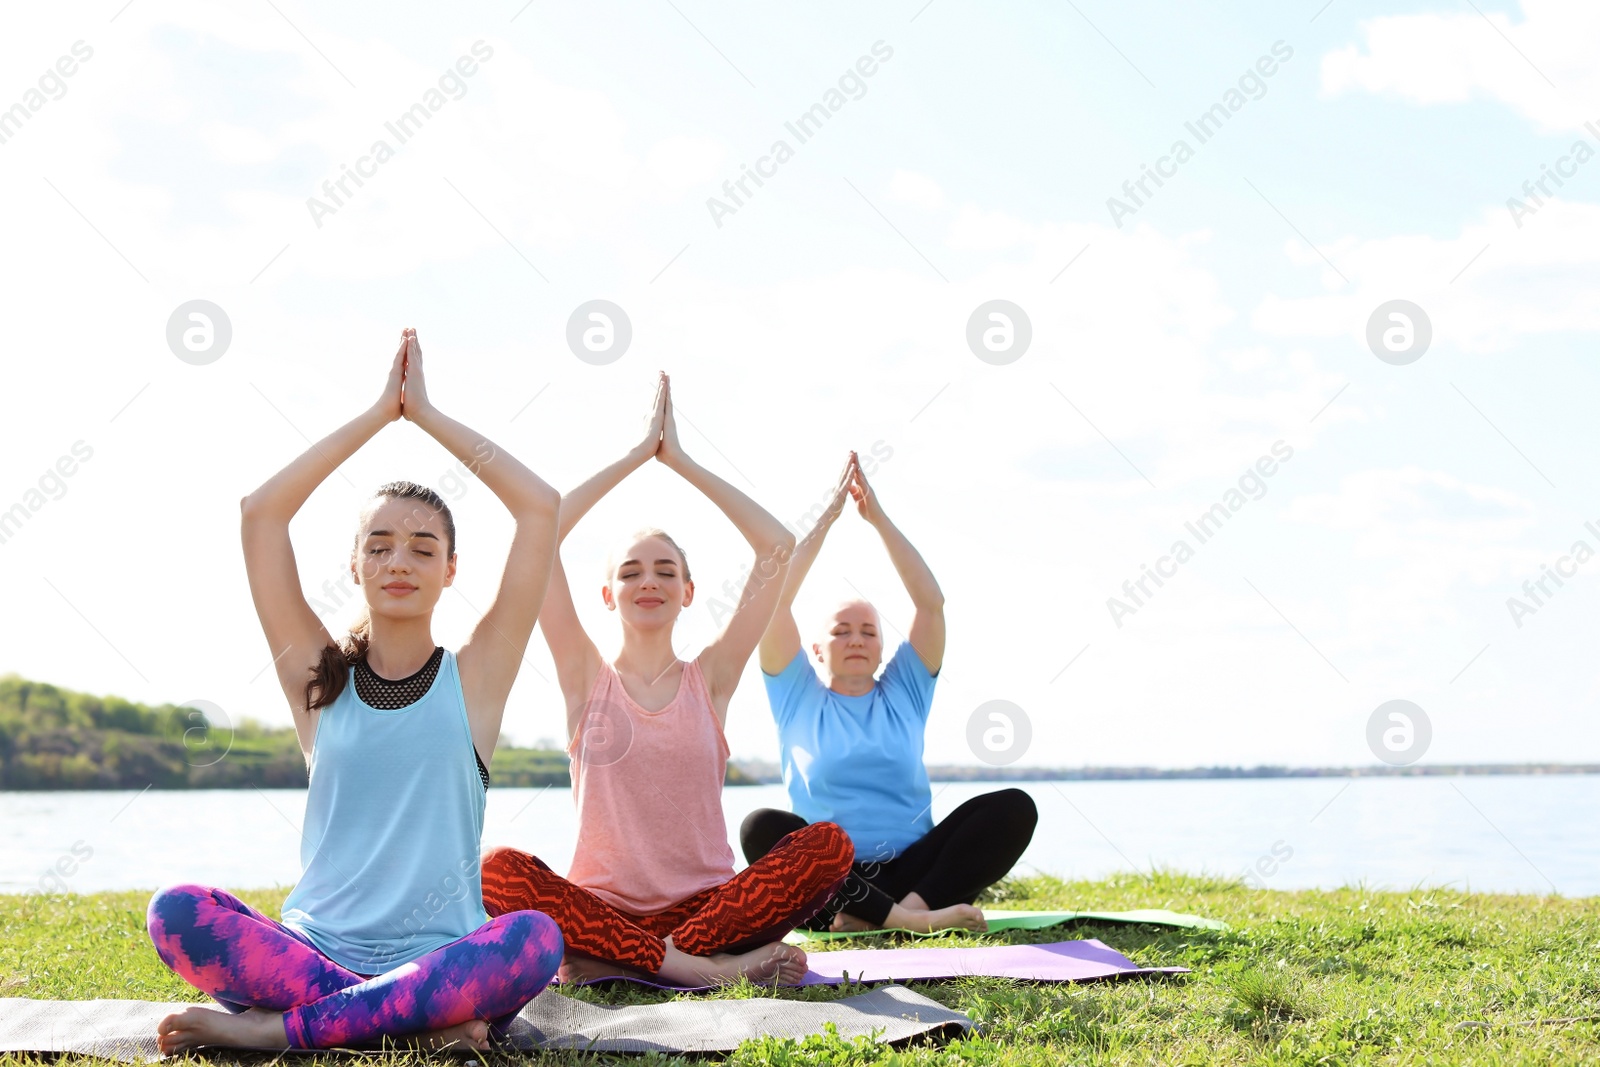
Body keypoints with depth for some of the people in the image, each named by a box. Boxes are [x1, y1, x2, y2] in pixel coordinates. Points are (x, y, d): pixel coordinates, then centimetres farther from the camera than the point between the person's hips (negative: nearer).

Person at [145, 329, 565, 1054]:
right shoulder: (320, 679, 10)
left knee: (534, 940, -34)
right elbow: (259, 512, 3)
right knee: (176, 912, -25)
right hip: (315, 952, 1)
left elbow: (541, 506, 0)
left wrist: (425, 411, 7)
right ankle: (410, 1016, -23)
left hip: (441, 959, -1)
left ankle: (273, 1027, -23)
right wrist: (379, 412, 7)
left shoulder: (474, 677, 6)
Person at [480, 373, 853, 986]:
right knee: (498, 871, -30)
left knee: (829, 845, -24)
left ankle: (614, 961, -26)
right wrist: (638, 454, 3)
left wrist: (679, 459, 5)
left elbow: (777, 545, 3)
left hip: (707, 904, 1)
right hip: (602, 905, -1)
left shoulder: (710, 679, 9)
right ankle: (704, 965, -29)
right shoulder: (587, 677, 7)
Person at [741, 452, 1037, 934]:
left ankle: (915, 904, -38)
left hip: (910, 867, 2)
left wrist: (879, 519, 4)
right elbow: (774, 602, 2)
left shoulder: (904, 694, 18)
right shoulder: (798, 698, 13)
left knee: (1014, 808, -20)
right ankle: (903, 918, -40)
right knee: (762, 827, -33)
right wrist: (827, 518, 5)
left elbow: (931, 603, 7)